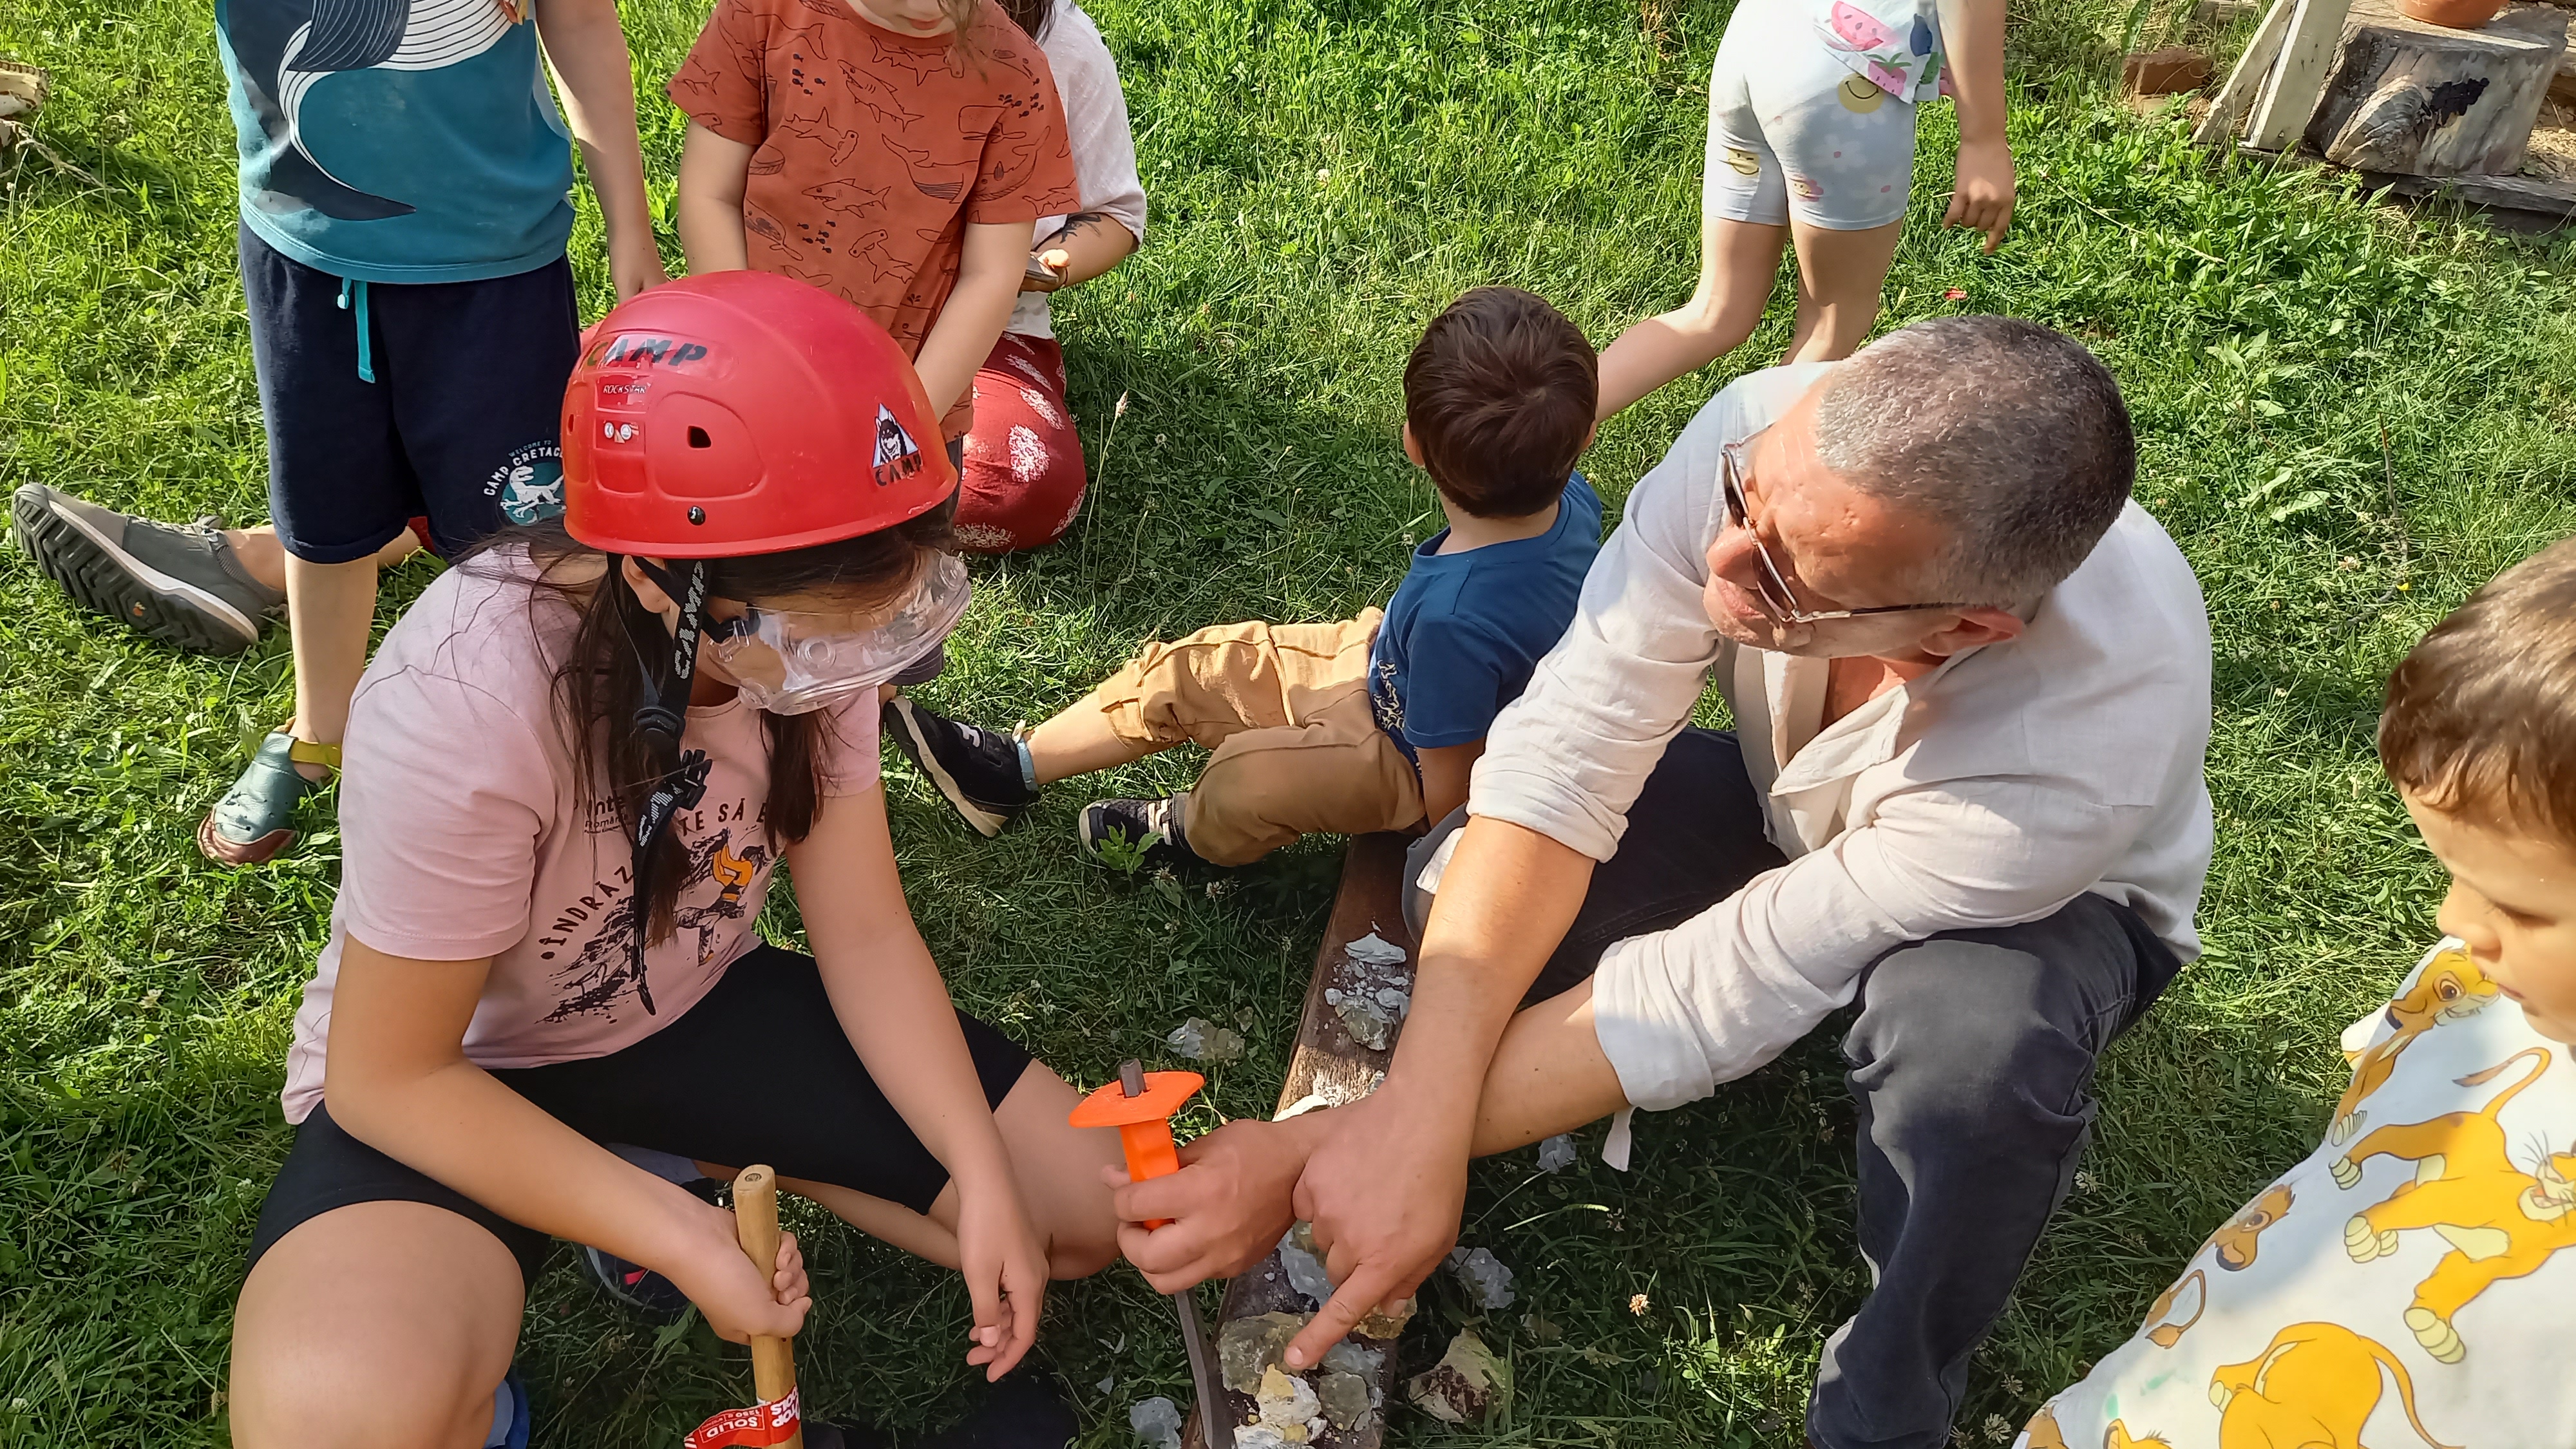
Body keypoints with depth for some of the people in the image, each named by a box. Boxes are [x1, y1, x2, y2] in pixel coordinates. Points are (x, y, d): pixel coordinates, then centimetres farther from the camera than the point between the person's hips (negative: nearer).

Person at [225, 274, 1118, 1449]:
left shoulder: (811, 635, -18)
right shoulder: (465, 705, -34)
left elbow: (866, 933, -9)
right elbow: (384, 1078, -23)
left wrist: (983, 1176, -18)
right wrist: (677, 1238, -26)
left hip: (698, 1006, 5)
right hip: (455, 1078, -5)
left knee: (1092, 1207, -3)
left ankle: (693, 1156, 12)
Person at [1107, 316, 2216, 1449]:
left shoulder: (2090, 732, -42)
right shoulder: (1770, 441, -35)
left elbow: (1724, 988, -38)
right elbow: (1561, 760, -33)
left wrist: (1319, 1150, -39)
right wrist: (1416, 1116, -45)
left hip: (2061, 899, -2)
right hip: (1794, 805, 3)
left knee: (1978, 1032, -39)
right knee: (1456, 886, -22)